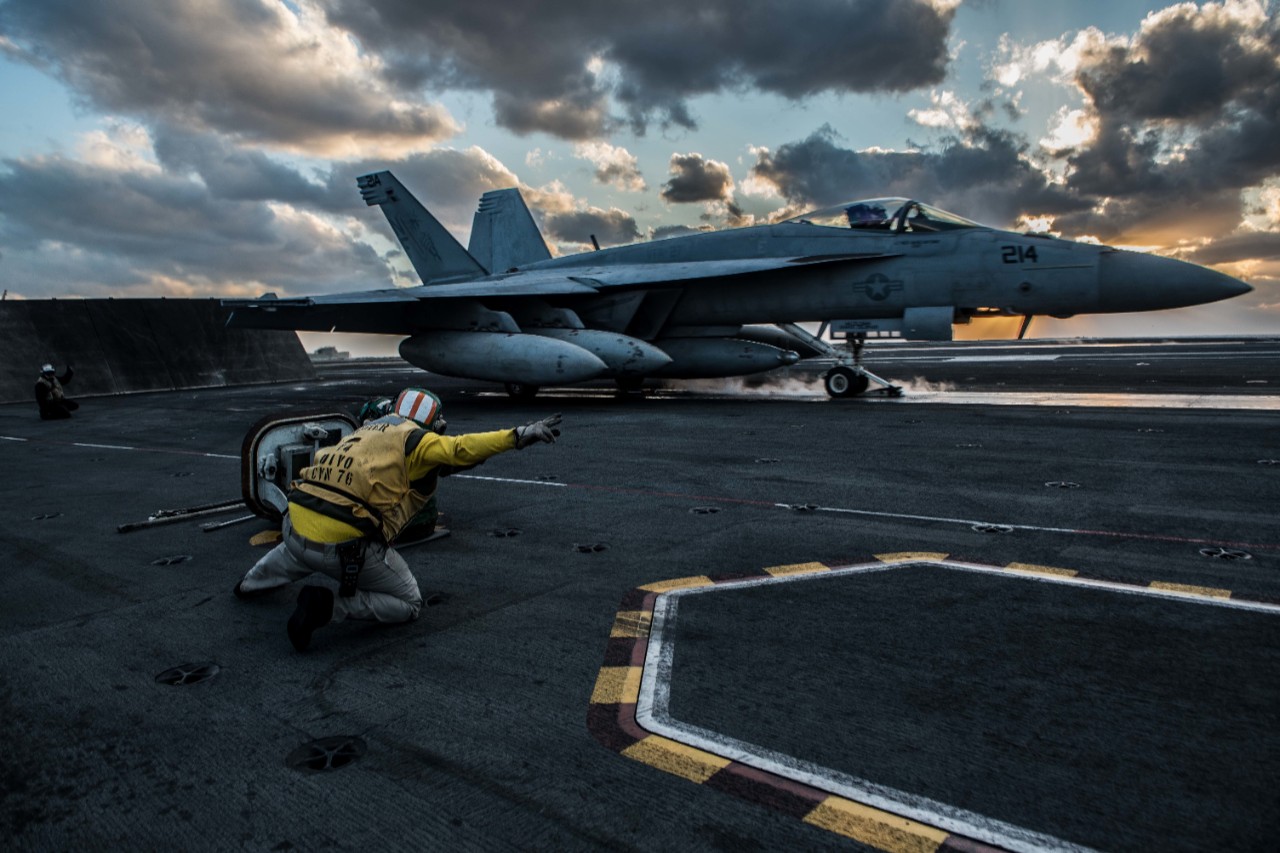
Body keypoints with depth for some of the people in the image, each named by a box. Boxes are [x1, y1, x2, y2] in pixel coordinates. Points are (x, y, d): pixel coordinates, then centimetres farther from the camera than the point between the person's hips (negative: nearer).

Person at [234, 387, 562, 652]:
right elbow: (462, 448, -16)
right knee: (408, 604, 6)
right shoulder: (415, 439, -2)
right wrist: (519, 435, -18)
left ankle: (250, 584, 55)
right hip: (344, 545, -8)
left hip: (296, 530, 8)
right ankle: (325, 606, -9)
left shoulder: (368, 430, 20)